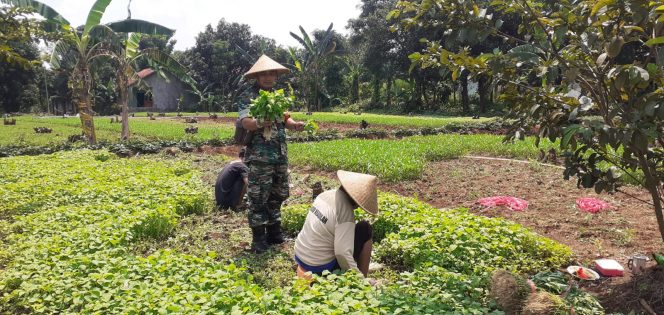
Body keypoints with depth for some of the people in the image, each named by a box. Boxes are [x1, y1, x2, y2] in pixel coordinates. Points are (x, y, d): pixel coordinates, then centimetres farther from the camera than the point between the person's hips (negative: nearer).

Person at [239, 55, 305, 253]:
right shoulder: (248, 96, -7)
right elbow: (245, 122, -20)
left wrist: (294, 124, -3)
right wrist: (259, 123, -42)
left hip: (280, 155, 7)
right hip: (259, 157, -7)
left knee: (278, 195, 15)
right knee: (258, 198, -2)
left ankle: (274, 231, 29)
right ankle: (258, 238, 8)